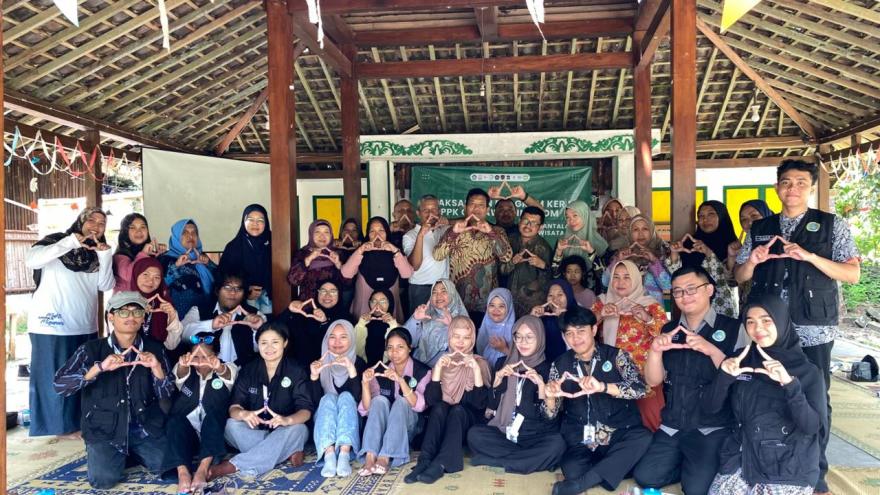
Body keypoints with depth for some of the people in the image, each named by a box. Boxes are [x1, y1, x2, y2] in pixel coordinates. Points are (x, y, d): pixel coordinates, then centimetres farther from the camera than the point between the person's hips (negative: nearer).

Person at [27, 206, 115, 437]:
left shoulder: (97, 253, 12)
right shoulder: (56, 241, -2)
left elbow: (106, 285, 0)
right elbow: (31, 260, -21)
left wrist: (105, 256, -11)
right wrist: (70, 243, -24)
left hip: (85, 328, 6)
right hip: (51, 327, -5)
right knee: (51, 380, 0)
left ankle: (77, 427, 22)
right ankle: (49, 432, 11)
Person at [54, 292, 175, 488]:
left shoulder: (154, 349, 2)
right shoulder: (92, 349, -4)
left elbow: (167, 396, 1)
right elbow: (60, 386, -14)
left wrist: (156, 368, -17)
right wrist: (99, 368, -26)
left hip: (145, 427, 2)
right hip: (104, 429, -2)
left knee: (169, 465, -14)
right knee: (103, 479, -21)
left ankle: (133, 453, 17)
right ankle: (121, 454, 14)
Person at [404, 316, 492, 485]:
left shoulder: (480, 363, -2)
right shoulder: (442, 361, 4)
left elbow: (481, 403, -15)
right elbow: (431, 400, -10)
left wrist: (476, 370, -25)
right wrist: (438, 368, -20)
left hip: (468, 422, -1)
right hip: (442, 422, 1)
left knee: (457, 409, -32)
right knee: (440, 407, -30)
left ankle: (440, 464, -41)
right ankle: (425, 461, -37)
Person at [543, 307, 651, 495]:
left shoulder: (616, 356, 1)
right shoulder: (560, 365, 7)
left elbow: (640, 389, -16)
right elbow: (551, 414, 5)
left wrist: (602, 386, -32)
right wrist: (549, 396, -18)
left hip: (619, 436, 1)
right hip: (580, 443, -1)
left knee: (643, 437, -32)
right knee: (573, 470, -32)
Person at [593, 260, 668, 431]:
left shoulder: (650, 304, 1)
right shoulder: (603, 302, 8)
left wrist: (647, 319, -25)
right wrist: (600, 314, -19)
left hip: (645, 373, -2)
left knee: (650, 419, -6)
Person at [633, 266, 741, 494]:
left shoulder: (733, 328, -5)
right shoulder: (669, 330, 8)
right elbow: (653, 381, 4)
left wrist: (712, 351, -26)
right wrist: (655, 351, -16)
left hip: (714, 430, -4)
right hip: (672, 428, 5)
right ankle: (687, 467, 18)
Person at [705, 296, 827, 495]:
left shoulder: (807, 371, -3)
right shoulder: (741, 360, 4)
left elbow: (812, 426, -14)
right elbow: (711, 408, 0)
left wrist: (790, 383, -25)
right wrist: (725, 375, -16)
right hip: (741, 461, 3)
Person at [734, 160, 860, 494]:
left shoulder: (832, 225, 3)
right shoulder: (759, 229, 10)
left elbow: (853, 274, -4)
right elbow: (739, 277, 12)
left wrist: (809, 256, -18)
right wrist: (753, 260, -10)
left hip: (813, 329, -2)